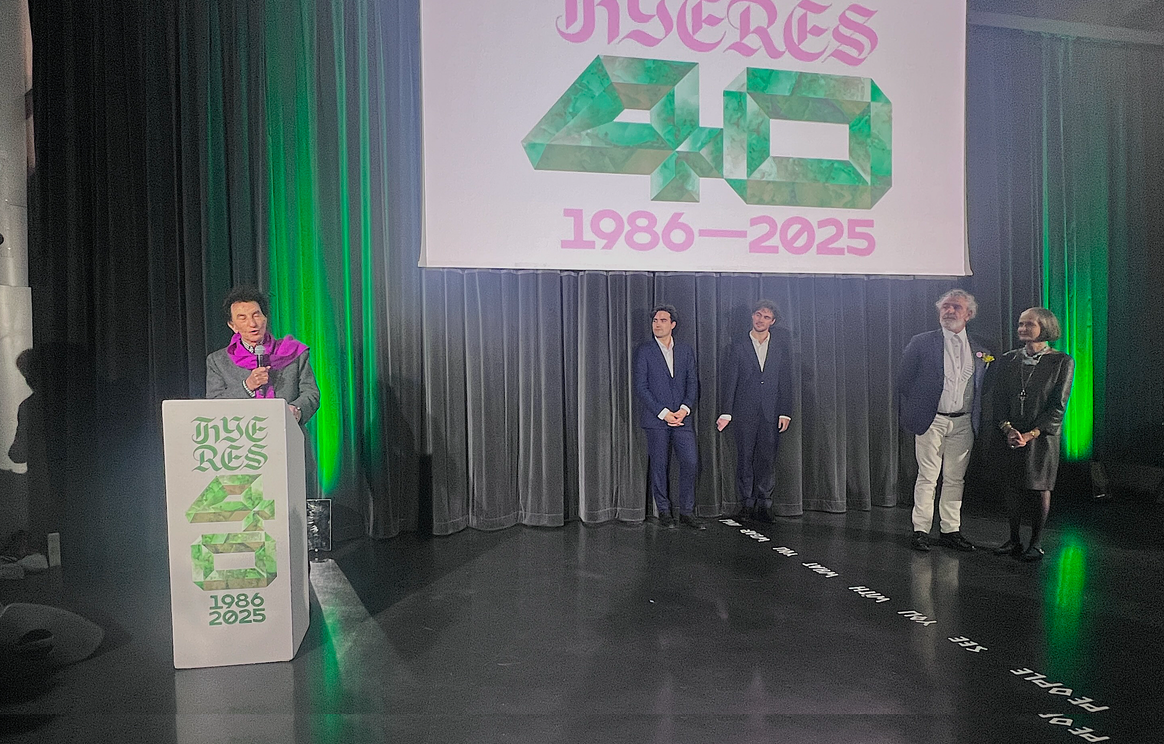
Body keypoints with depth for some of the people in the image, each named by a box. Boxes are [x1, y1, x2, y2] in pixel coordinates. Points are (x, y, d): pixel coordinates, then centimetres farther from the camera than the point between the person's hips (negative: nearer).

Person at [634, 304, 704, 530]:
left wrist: (685, 408, -8)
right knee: (659, 465, 1)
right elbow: (640, 386, -5)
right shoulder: (644, 351, 1)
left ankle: (686, 512, 8)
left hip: (682, 417, 3)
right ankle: (664, 511, 14)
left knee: (691, 461, -4)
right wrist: (663, 413, -12)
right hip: (656, 418, -3)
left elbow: (693, 382, 9)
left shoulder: (686, 351, 12)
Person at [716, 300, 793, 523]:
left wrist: (785, 412, -1)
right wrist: (726, 412, -5)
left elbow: (786, 381, 6)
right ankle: (746, 503, 10)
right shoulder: (738, 348, 6)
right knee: (745, 458, 2)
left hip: (771, 412, 1)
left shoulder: (781, 346, 8)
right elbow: (730, 382, 3)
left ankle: (764, 504, 8)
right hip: (745, 412, 0)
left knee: (768, 458, 1)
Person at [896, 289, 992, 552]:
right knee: (927, 478, -1)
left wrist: (978, 420, 5)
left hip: (963, 423, 3)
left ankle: (950, 530, 19)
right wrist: (907, 418, -2)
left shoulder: (981, 351, 8)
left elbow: (983, 390, 13)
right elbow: (903, 381, 1)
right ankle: (921, 530, 7)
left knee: (955, 479, 9)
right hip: (931, 421, -3)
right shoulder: (921, 343, 0)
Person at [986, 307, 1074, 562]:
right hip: (1008, 436, 3)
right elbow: (997, 400, 4)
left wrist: (1030, 434, -16)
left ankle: (1036, 543, 13)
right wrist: (1007, 429, -12)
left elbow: (1058, 406, -7)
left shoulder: (1061, 362, -3)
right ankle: (1014, 540, 19)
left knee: (1040, 489, 2)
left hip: (1041, 437, -3)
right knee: (1013, 487, 8)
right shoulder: (1008, 360, 7)